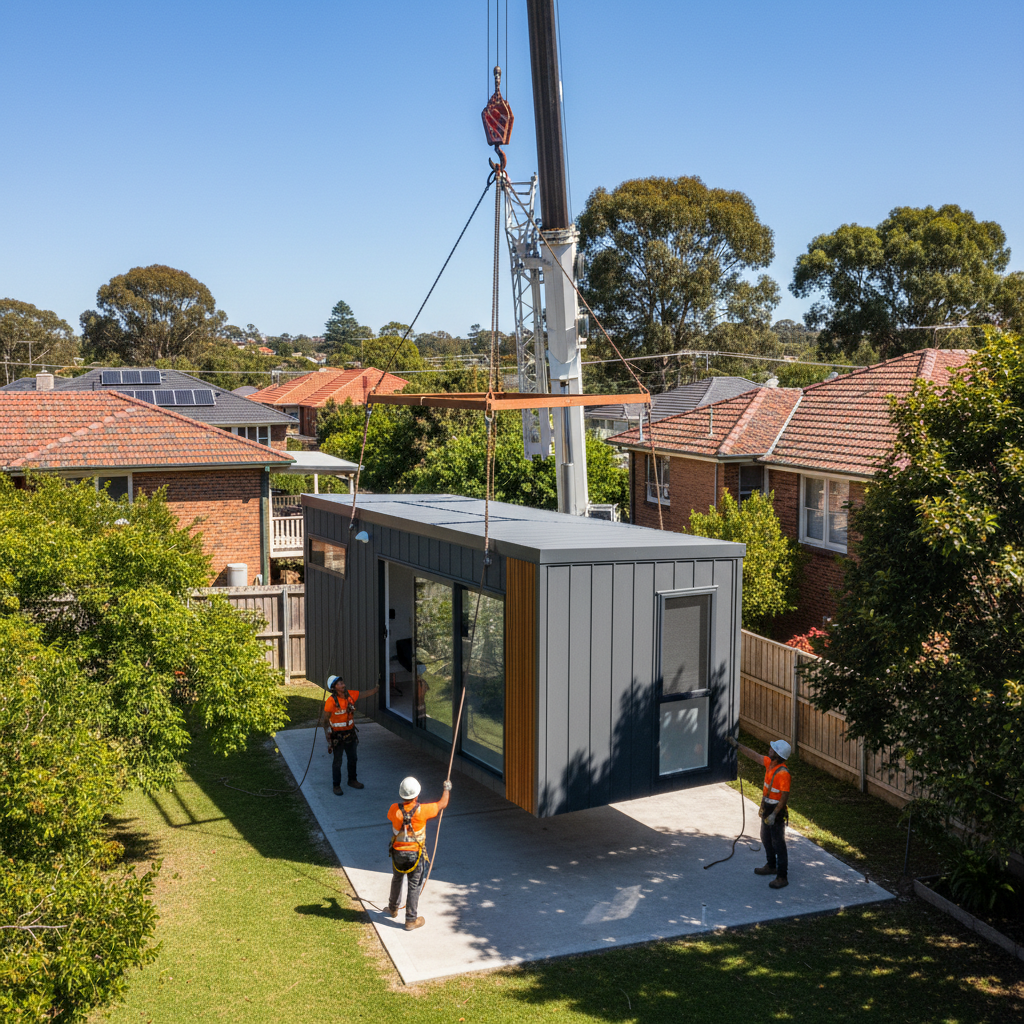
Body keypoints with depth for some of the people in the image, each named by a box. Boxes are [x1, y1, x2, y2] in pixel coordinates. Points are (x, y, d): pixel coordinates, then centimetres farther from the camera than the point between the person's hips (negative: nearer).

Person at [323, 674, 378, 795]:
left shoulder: (350, 695, -7)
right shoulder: (331, 701, -23)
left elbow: (368, 693, 1)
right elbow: (326, 719, -17)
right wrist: (328, 738, -17)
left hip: (350, 732, 6)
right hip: (337, 734, -6)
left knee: (352, 758, 19)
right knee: (337, 761, 6)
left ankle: (352, 780, 39)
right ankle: (336, 786, 21)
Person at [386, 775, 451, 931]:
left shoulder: (394, 809, -17)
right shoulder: (422, 810, -22)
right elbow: (442, 804, -6)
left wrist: (402, 802, 24)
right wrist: (447, 789, 13)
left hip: (398, 854, 3)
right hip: (416, 854, -3)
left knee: (397, 880, 26)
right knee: (414, 886, 10)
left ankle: (393, 908, 46)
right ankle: (411, 920, 18)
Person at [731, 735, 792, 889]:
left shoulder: (783, 773, -28)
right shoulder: (769, 762, -2)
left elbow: (785, 796, -26)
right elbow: (754, 755, 12)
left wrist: (774, 814, -27)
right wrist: (737, 745, 16)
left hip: (777, 811, -10)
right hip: (767, 809, 10)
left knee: (778, 843, -2)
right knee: (766, 839, 24)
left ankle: (782, 877, 6)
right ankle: (771, 866, 42)